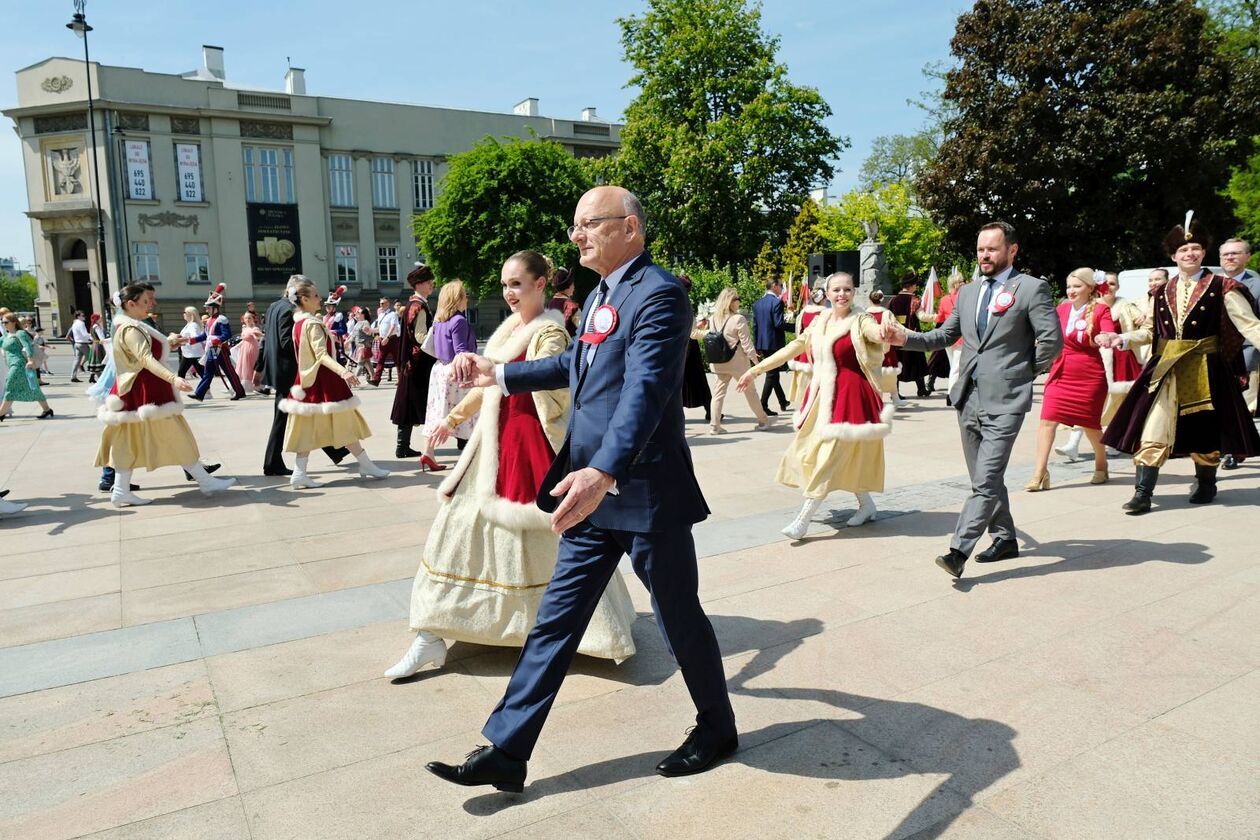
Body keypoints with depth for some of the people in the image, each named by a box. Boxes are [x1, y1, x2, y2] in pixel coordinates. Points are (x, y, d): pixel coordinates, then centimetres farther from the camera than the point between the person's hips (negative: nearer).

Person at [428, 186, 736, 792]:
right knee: (555, 620, 11)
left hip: (646, 496, -8)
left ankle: (717, 729, 35)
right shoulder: (599, 297, 13)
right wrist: (498, 374, 28)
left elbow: (646, 390, -30)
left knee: (680, 619, 10)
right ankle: (506, 752, 21)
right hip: (591, 493, 9)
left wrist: (603, 473, -43)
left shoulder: (658, 292, -16)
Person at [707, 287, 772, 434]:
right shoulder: (739, 319, -16)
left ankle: (714, 425, 2)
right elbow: (746, 344, -14)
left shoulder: (714, 319, 1)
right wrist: (756, 361, -5)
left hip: (719, 362, 4)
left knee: (718, 392, 8)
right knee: (750, 392, 10)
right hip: (737, 362, -4)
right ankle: (763, 421, 23)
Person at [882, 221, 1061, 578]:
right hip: (968, 398, 7)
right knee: (985, 479, 15)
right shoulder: (967, 292, 14)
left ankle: (959, 551, -13)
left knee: (986, 481, -11)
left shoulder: (1032, 288, -5)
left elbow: (1052, 341, -11)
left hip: (1004, 401, -7)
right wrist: (905, 337, 1)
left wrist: (1026, 373, -2)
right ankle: (1005, 538, 31)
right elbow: (944, 336, 15)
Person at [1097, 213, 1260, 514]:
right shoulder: (1163, 293, 9)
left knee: (1205, 432, 10)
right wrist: (1122, 339, -6)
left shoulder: (1221, 287, -2)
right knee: (1152, 431, -5)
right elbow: (1149, 331, 11)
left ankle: (1205, 486, 32)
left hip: (1204, 368, -2)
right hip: (1166, 369, 3)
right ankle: (1142, 494, -3)